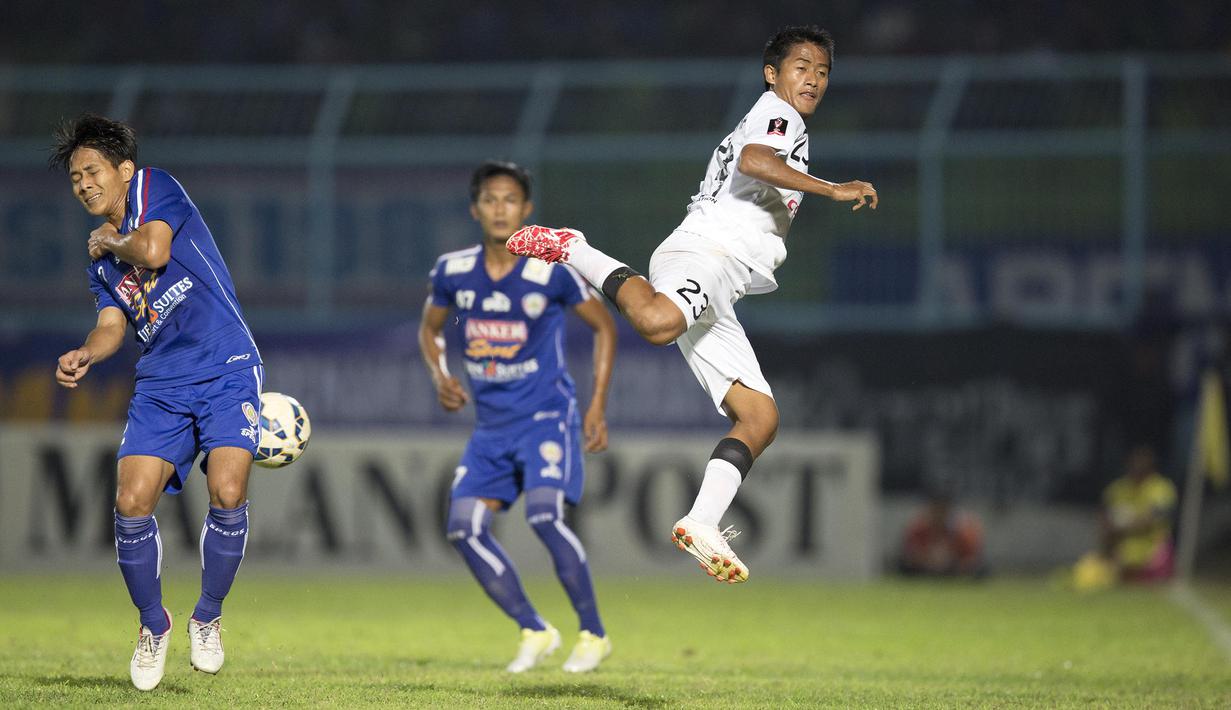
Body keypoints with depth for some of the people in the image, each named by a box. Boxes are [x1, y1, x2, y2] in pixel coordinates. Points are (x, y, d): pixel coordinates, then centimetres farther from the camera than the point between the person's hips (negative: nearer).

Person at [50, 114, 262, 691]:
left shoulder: (156, 189, 0)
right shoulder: (101, 259, 17)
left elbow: (155, 250, -18)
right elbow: (111, 325, 9)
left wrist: (113, 243, 2)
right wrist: (85, 355, -12)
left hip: (226, 370, -5)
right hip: (160, 387, 5)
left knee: (227, 495, -21)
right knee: (132, 502, -11)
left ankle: (207, 618, 3)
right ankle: (153, 624, 11)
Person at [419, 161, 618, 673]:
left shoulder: (550, 272, -12)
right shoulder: (453, 271, -1)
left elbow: (604, 326, 1)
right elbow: (429, 328, 18)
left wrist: (597, 406, -3)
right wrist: (440, 377, -3)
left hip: (546, 415, -5)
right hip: (491, 424, 5)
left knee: (544, 513, -26)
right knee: (464, 528, -8)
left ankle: (594, 633, -10)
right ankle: (534, 631, 8)